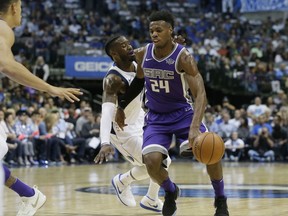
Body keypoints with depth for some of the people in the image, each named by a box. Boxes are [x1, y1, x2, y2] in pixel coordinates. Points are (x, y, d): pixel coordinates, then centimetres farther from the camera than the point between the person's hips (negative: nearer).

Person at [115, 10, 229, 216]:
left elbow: (200, 94, -31)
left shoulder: (183, 57, -23)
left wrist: (195, 126, -45)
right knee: (152, 161, -21)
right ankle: (171, 192, 13)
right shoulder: (142, 54, -8)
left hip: (182, 112, -3)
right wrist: (122, 106, 19)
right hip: (156, 117, 3)